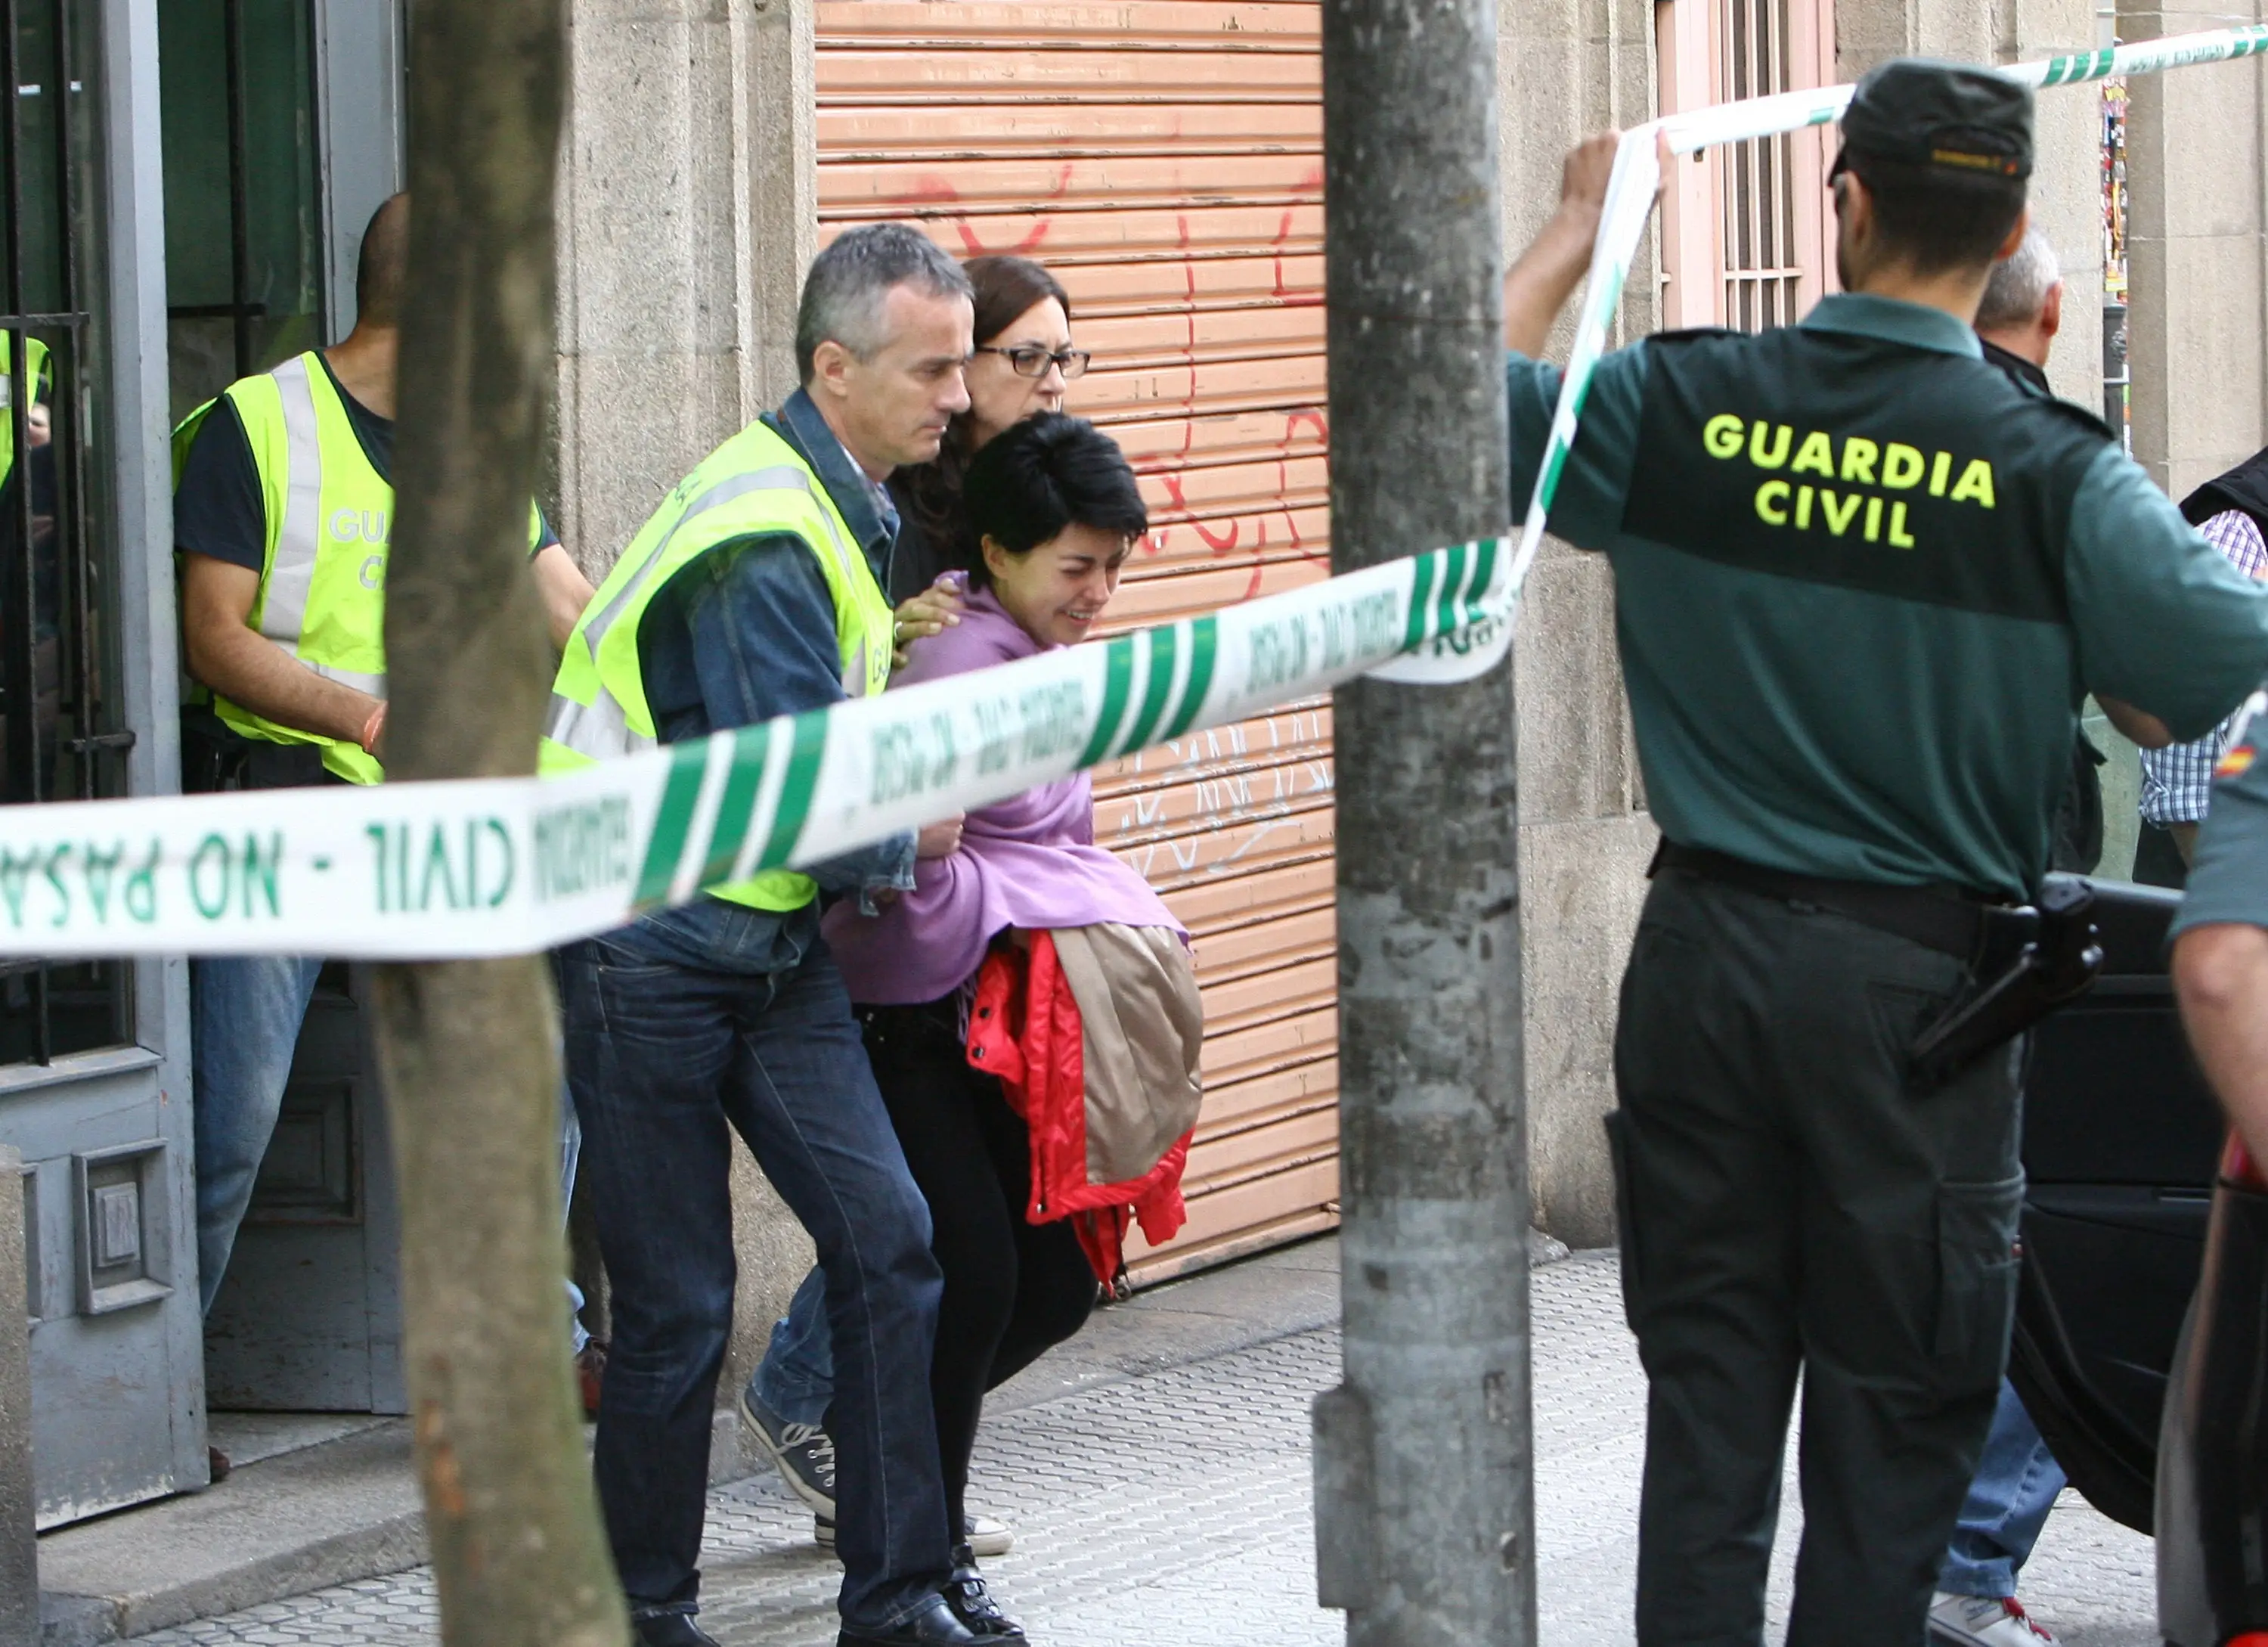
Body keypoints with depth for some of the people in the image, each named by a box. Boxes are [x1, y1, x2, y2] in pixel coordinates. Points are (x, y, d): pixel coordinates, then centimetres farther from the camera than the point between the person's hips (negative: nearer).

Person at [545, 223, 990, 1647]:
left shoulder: (844, 508, 10)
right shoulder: (765, 543, -22)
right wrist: (907, 847, -4)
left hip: (775, 942, 9)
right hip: (653, 952, -9)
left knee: (886, 1236, -1)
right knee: (679, 1302, -1)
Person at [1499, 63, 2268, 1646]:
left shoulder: (1681, 404, -4)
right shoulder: (2051, 472, -12)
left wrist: (1576, 230, 23)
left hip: (1706, 952, 3)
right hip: (1911, 980, -3)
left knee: (1707, 1389, 12)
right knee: (1892, 1410, 5)